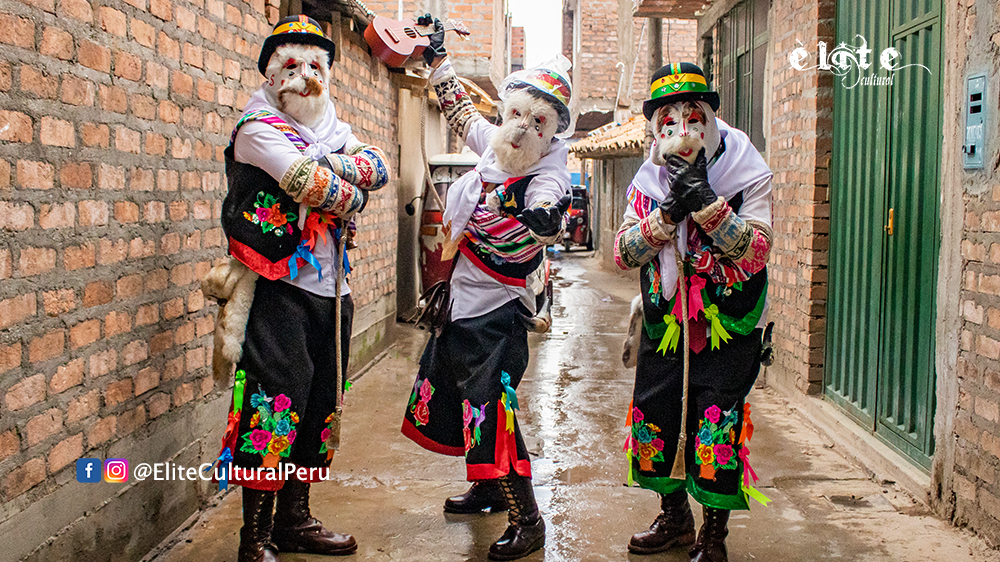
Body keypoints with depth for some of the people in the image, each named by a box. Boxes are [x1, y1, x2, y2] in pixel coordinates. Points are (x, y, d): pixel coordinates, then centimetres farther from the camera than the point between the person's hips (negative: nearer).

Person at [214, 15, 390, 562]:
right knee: (276, 400, -9)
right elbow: (307, 183, -21)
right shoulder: (258, 128, -5)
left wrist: (333, 163, -16)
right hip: (280, 286, -7)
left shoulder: (334, 130, 17)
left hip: (330, 288, 7)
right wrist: (350, 196, -4)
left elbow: (380, 167, 0)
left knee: (319, 402, 11)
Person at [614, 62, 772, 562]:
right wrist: (669, 212, -20)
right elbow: (623, 253, -6)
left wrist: (705, 202, -28)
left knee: (717, 428, -6)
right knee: (654, 419, 10)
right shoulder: (648, 181, 3)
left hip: (728, 329, -4)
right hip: (664, 327, 4)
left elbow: (756, 250, -20)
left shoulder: (746, 175, -8)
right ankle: (675, 519, 32)